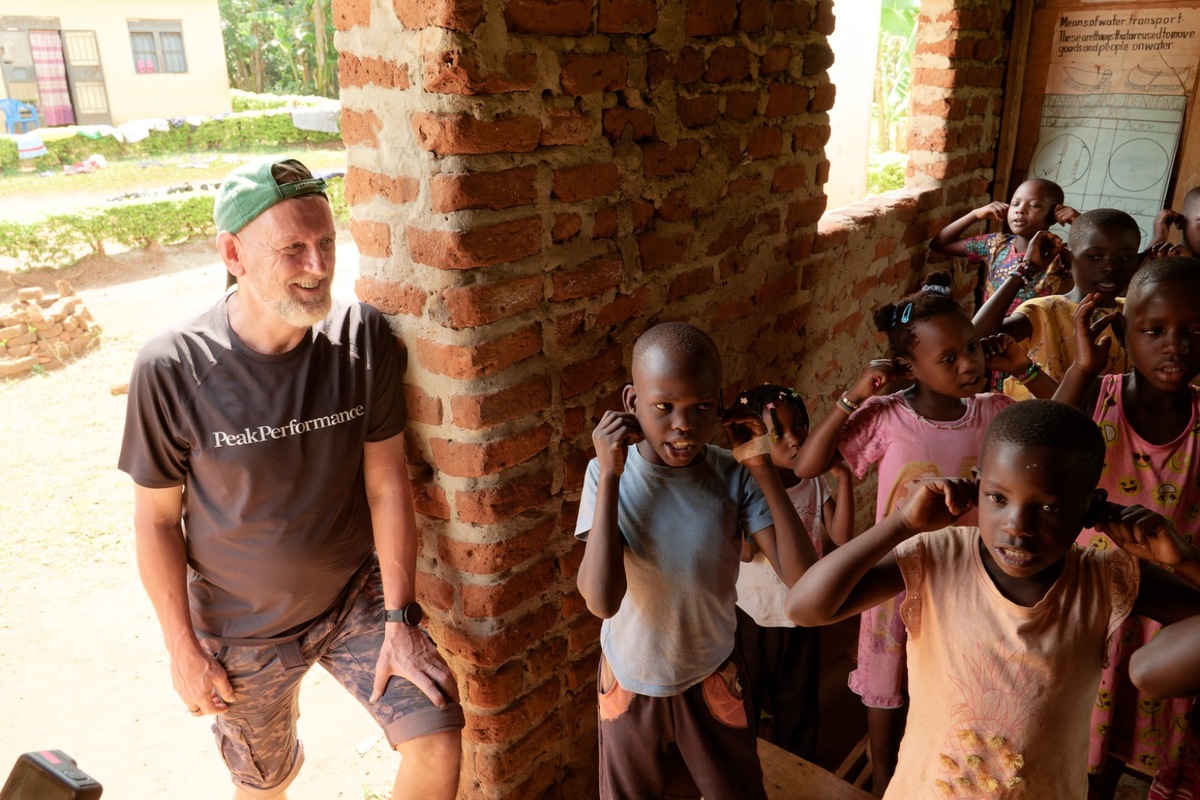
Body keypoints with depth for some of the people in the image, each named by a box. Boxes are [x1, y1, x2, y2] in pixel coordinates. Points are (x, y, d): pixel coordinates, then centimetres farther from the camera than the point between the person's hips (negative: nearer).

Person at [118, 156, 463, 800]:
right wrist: (182, 646, -5)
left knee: (438, 742, -10)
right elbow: (157, 517, -10)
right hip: (245, 626, 0)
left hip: (356, 597, 1)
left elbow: (386, 484, -12)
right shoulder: (172, 369, -21)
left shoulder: (363, 336, -16)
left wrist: (401, 619, -12)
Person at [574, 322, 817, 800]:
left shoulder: (735, 477, -18)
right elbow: (601, 601, -31)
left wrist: (764, 470, -28)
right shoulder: (607, 474, -21)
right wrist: (609, 475, -33)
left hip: (713, 679, 1)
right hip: (630, 683, 0)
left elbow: (803, 577, -24)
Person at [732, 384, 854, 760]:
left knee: (798, 701, 19)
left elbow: (842, 536, -15)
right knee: (743, 700, 16)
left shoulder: (814, 483, -5)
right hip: (753, 613, -3)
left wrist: (844, 477, -21)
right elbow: (744, 552, -28)